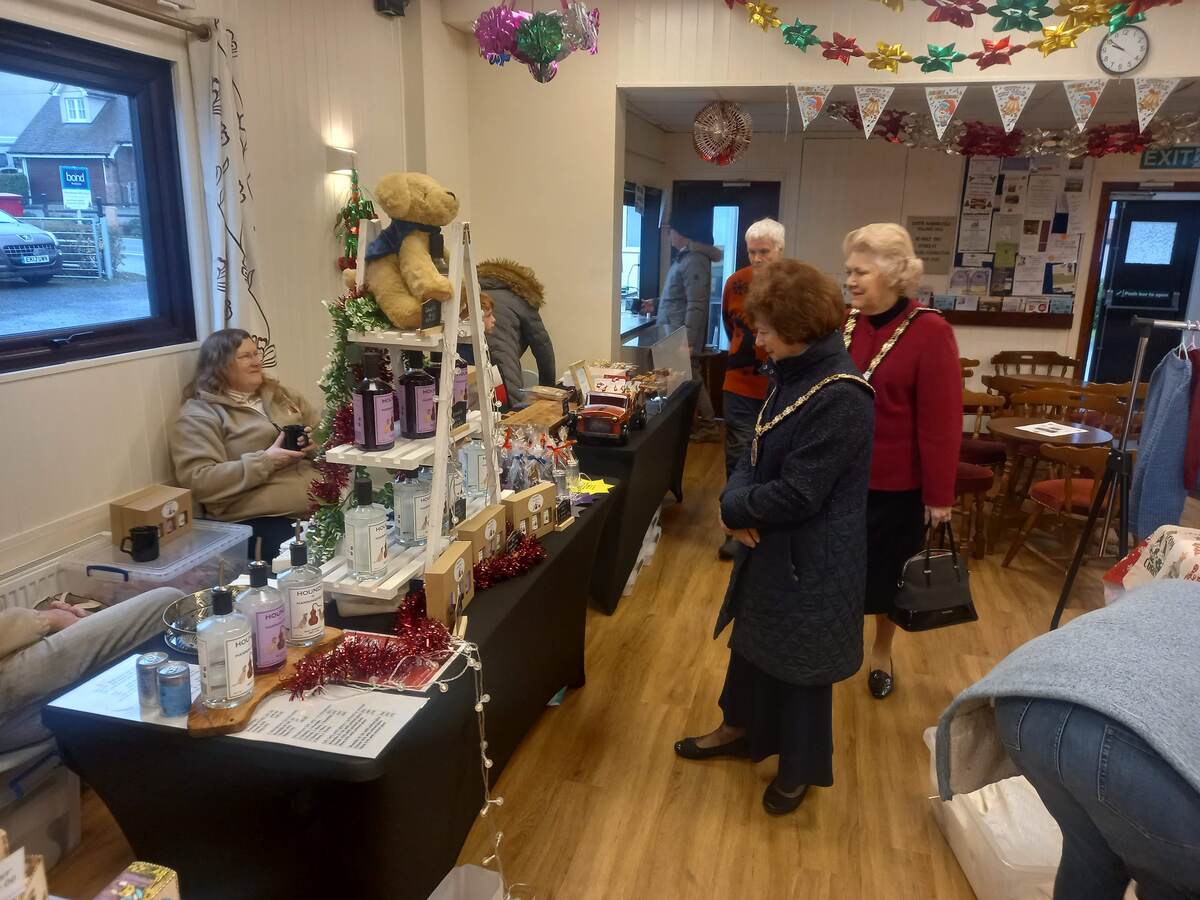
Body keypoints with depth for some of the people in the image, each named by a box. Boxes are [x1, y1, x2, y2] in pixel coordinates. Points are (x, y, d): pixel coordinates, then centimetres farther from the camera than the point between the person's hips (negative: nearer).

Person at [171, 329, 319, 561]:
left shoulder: (281, 395, 21)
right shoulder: (199, 415, 3)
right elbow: (199, 481, -9)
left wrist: (314, 444, 3)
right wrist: (265, 461, -13)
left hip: (322, 504, 6)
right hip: (261, 520, -5)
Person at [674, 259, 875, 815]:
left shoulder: (840, 398, -27)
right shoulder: (794, 375, 3)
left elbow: (798, 495, -27)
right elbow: (758, 452, 7)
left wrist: (734, 509, -13)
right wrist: (737, 499, -12)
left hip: (811, 558, -9)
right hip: (771, 545, 9)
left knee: (799, 661, 11)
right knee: (753, 639, 24)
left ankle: (800, 767, 34)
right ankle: (742, 729, 47)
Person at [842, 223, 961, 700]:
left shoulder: (929, 333, -14)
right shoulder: (842, 324, 0)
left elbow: (941, 421, -13)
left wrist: (939, 494, -12)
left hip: (896, 485, -3)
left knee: (885, 573, 15)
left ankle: (882, 650, 40)